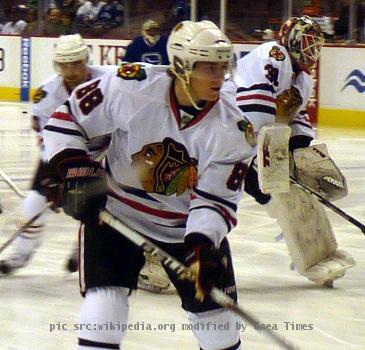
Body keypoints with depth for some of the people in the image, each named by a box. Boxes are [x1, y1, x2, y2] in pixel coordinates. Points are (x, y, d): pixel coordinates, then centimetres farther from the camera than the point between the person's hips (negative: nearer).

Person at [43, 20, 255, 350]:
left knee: (213, 302, 5)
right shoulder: (132, 87, -25)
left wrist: (202, 243, -32)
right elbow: (68, 118, -12)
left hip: (190, 224, 2)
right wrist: (74, 171, -21)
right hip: (116, 210, -2)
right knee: (106, 294, -17)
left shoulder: (231, 128, -18)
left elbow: (216, 199, -16)